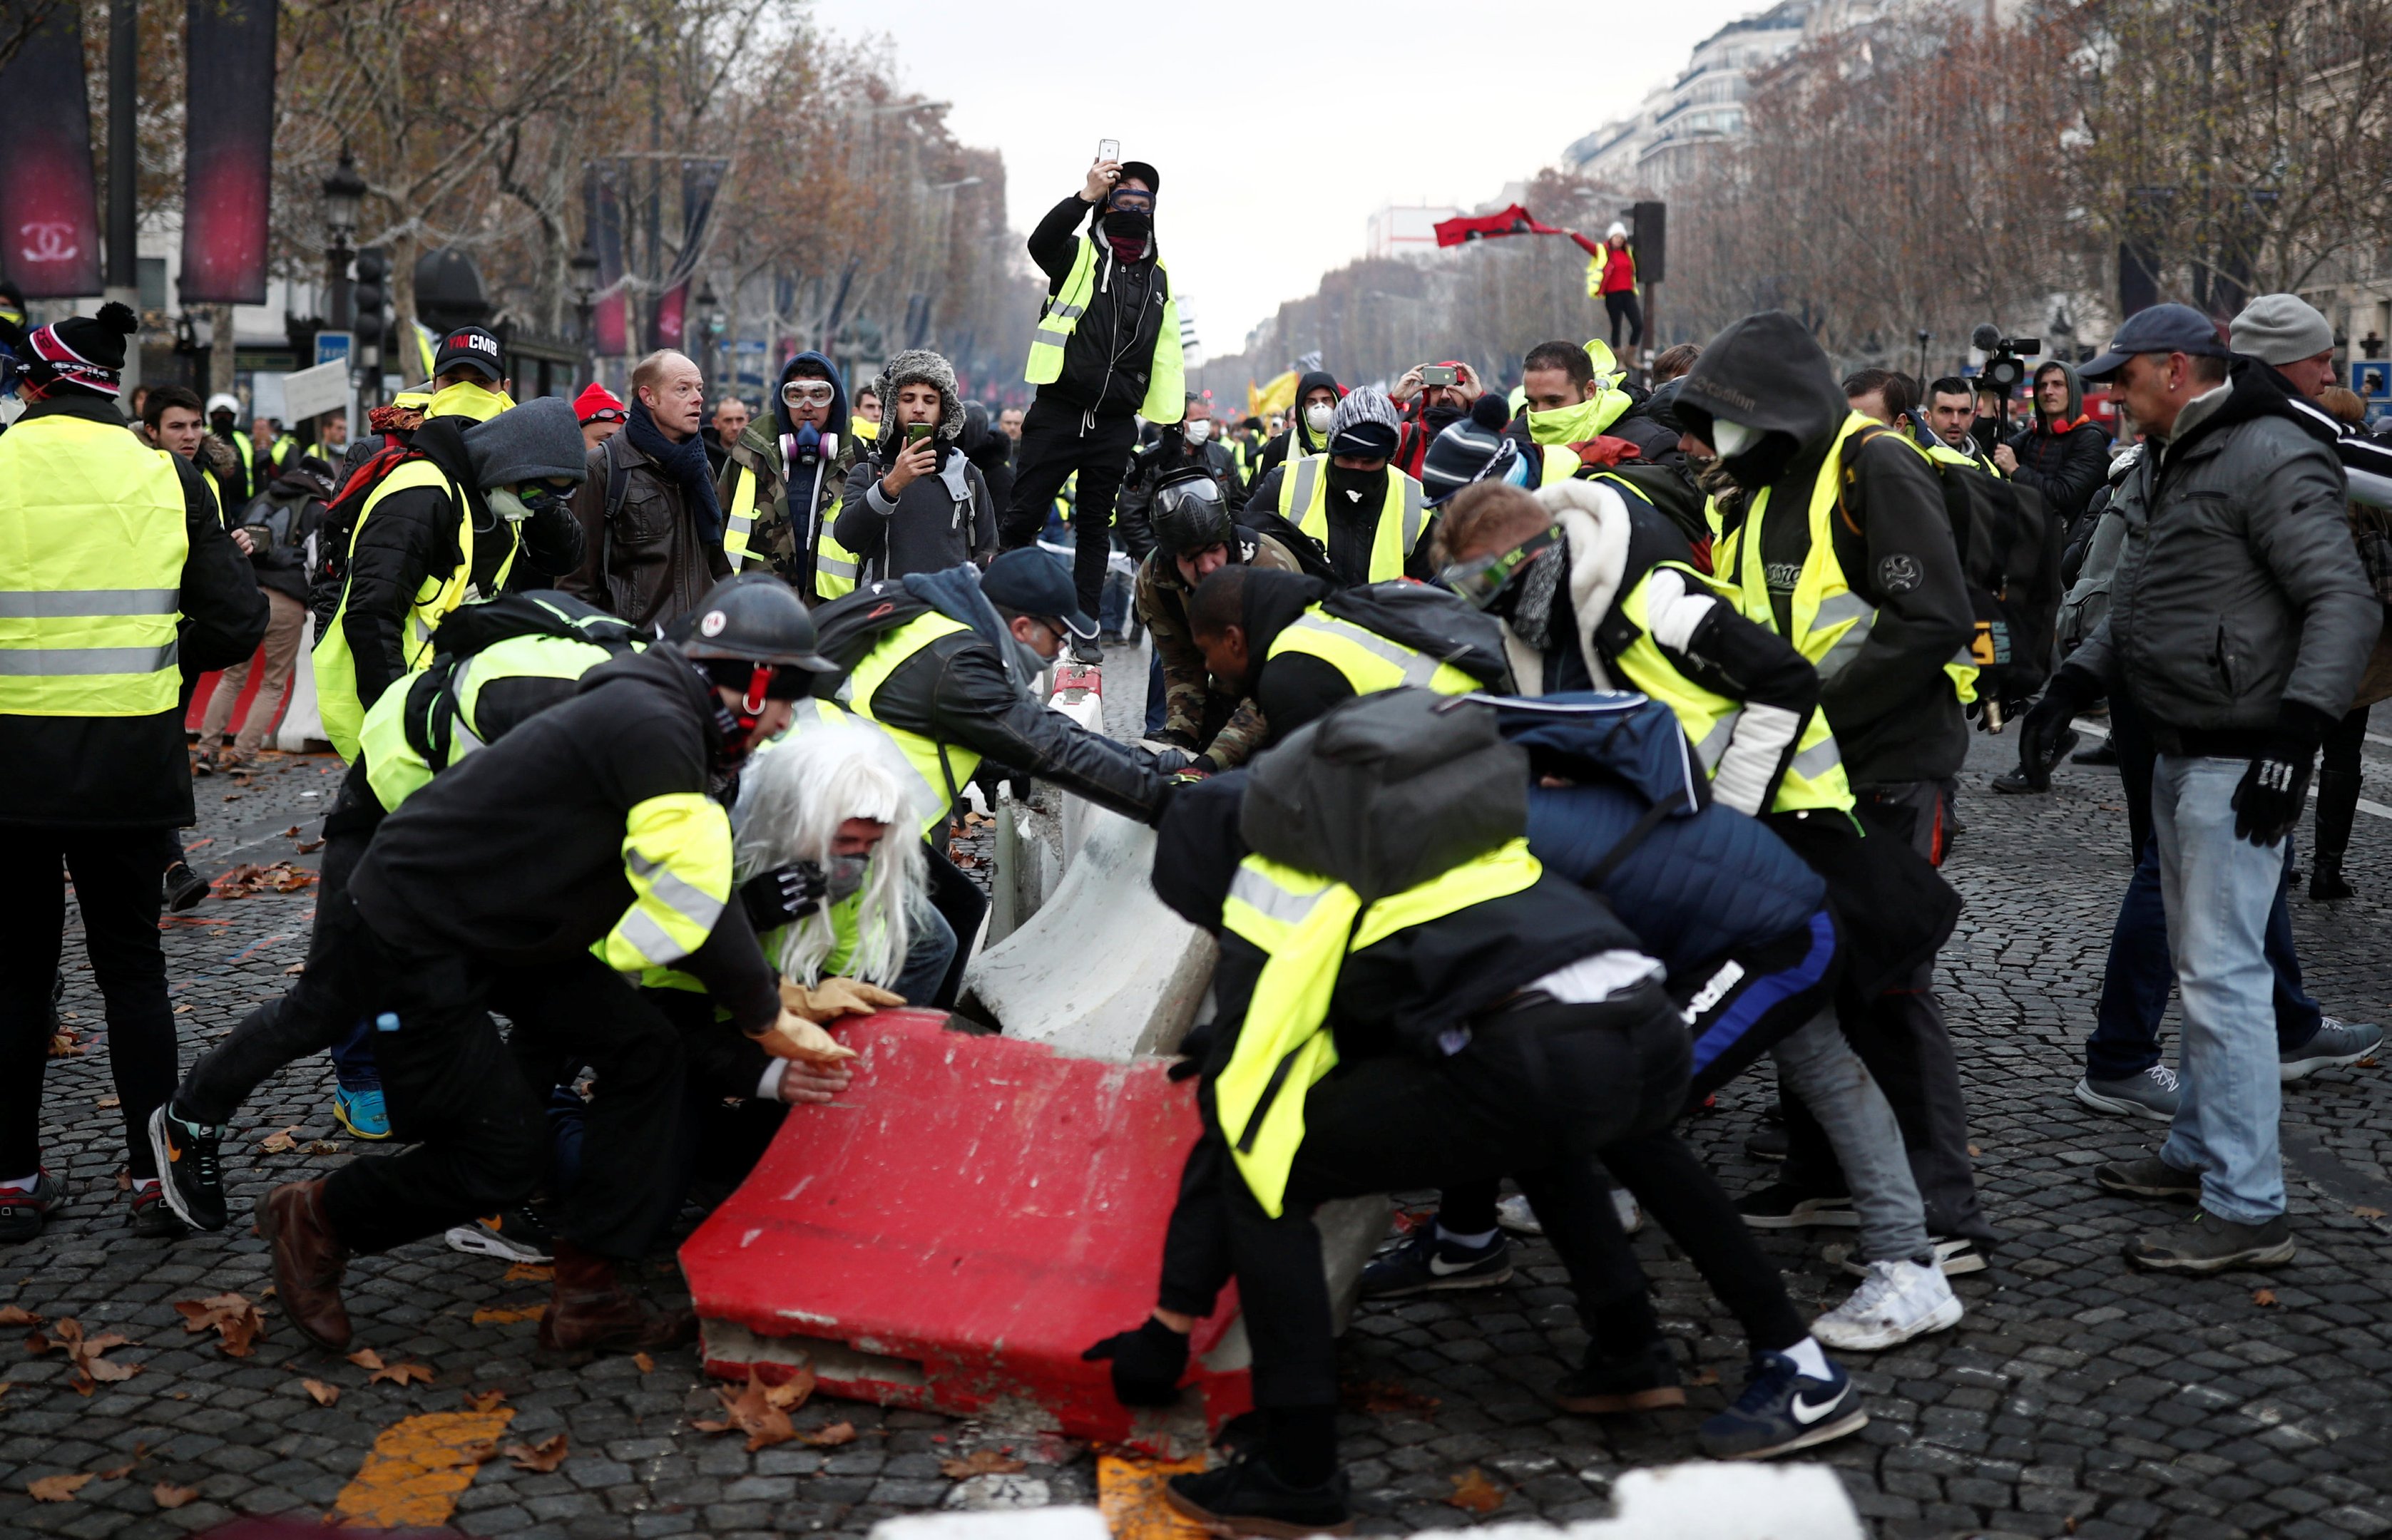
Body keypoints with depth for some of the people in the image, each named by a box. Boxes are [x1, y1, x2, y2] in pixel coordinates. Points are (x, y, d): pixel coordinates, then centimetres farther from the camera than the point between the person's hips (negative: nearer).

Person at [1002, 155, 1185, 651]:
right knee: (1023, 516, -3)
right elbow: (1041, 242, -21)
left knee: (1095, 527, 10)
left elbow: (1167, 354, 19)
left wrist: (1170, 418, 13)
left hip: (1116, 425, 4)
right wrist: (1087, 194, -30)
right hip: (1058, 415, -3)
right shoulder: (1078, 256, 3)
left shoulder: (1158, 276, 15)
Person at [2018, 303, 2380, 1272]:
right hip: (2180, 755, 10)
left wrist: (2295, 734, -27)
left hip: (2239, 763, -10)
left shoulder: (2273, 457, -16)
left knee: (2223, 972, -10)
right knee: (2197, 963, 18)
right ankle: (2199, 1151, 30)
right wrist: (2076, 682, 12)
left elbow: (2345, 603, -21)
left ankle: (2247, 1210, -5)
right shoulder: (2167, 464, 15)